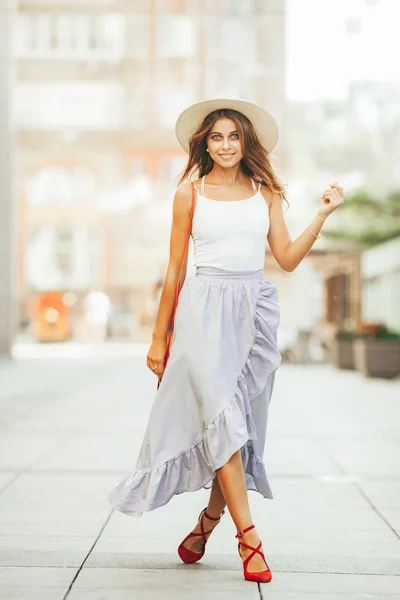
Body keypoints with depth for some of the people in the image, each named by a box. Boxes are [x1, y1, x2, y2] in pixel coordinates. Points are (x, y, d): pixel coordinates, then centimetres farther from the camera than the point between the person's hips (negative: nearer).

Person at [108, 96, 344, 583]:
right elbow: (175, 268, 6)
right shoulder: (190, 192, 5)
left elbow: (288, 259, 7)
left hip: (256, 308, 3)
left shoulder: (265, 191, 11)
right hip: (207, 307, -3)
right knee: (221, 415, -14)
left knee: (240, 422, 4)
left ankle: (207, 521, 21)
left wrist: (322, 214, -3)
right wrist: (159, 337, 6)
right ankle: (248, 535, -14)